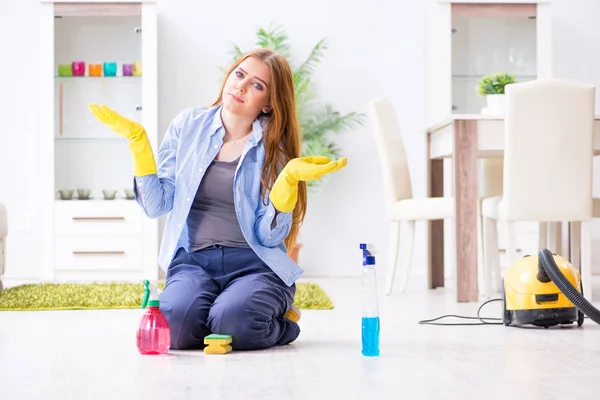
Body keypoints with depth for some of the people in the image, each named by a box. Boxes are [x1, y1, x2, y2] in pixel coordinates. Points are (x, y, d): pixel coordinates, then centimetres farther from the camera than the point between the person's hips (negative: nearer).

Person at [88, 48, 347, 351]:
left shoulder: (274, 147, 1)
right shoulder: (188, 125, 7)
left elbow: (269, 236, -5)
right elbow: (156, 205, 3)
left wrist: (289, 178, -18)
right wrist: (137, 140, -4)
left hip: (254, 264, -1)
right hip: (193, 260, 1)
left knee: (232, 323, -32)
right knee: (176, 324, -31)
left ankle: (281, 323, 2)